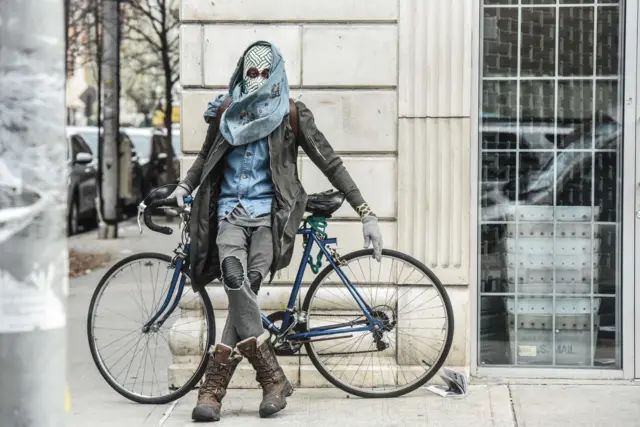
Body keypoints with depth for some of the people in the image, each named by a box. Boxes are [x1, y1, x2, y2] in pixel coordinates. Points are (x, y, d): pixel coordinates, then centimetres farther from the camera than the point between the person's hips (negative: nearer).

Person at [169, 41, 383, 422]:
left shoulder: (291, 115, 4)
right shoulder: (226, 112, 12)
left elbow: (331, 164, 3)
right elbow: (206, 158, 29)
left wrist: (367, 214, -2)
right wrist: (184, 186, 12)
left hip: (268, 214, -1)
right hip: (230, 212, 2)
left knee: (246, 287, -23)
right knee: (235, 280, -27)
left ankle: (213, 387, -18)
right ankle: (274, 379, -22)